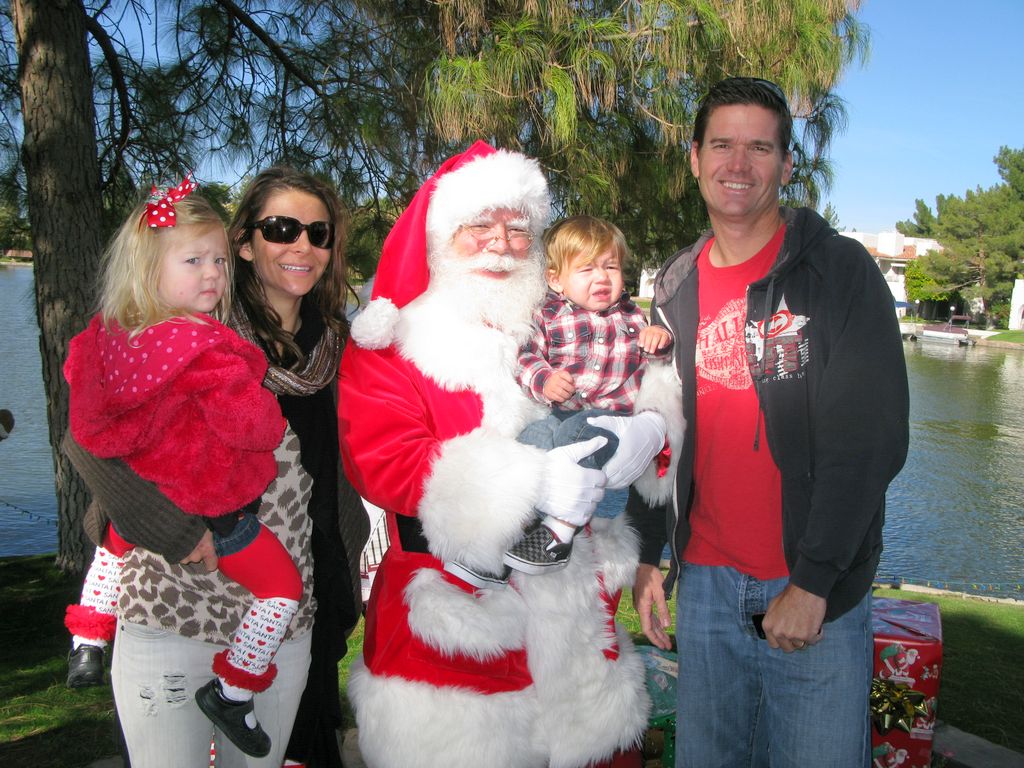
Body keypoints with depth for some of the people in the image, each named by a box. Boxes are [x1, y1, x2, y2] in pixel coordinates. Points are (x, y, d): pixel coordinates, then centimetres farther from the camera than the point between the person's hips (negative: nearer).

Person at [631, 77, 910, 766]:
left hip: (818, 593, -4)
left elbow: (869, 438, -12)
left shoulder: (840, 270, -6)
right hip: (704, 582, 4)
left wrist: (813, 583, -15)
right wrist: (649, 555, 9)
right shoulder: (675, 288, 8)